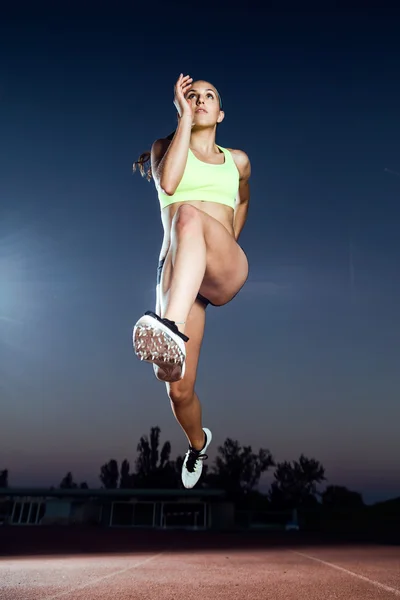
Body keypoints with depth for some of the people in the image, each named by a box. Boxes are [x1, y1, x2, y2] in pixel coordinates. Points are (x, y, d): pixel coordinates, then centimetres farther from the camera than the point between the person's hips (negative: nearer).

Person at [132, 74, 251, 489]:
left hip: (227, 273, -1)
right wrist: (184, 116, -2)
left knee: (189, 214, -37)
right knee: (178, 390, -8)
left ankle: (172, 329, -59)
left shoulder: (237, 160, 22)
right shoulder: (165, 145, 18)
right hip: (175, 270, 1)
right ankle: (198, 443, 28)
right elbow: (167, 183, -5)